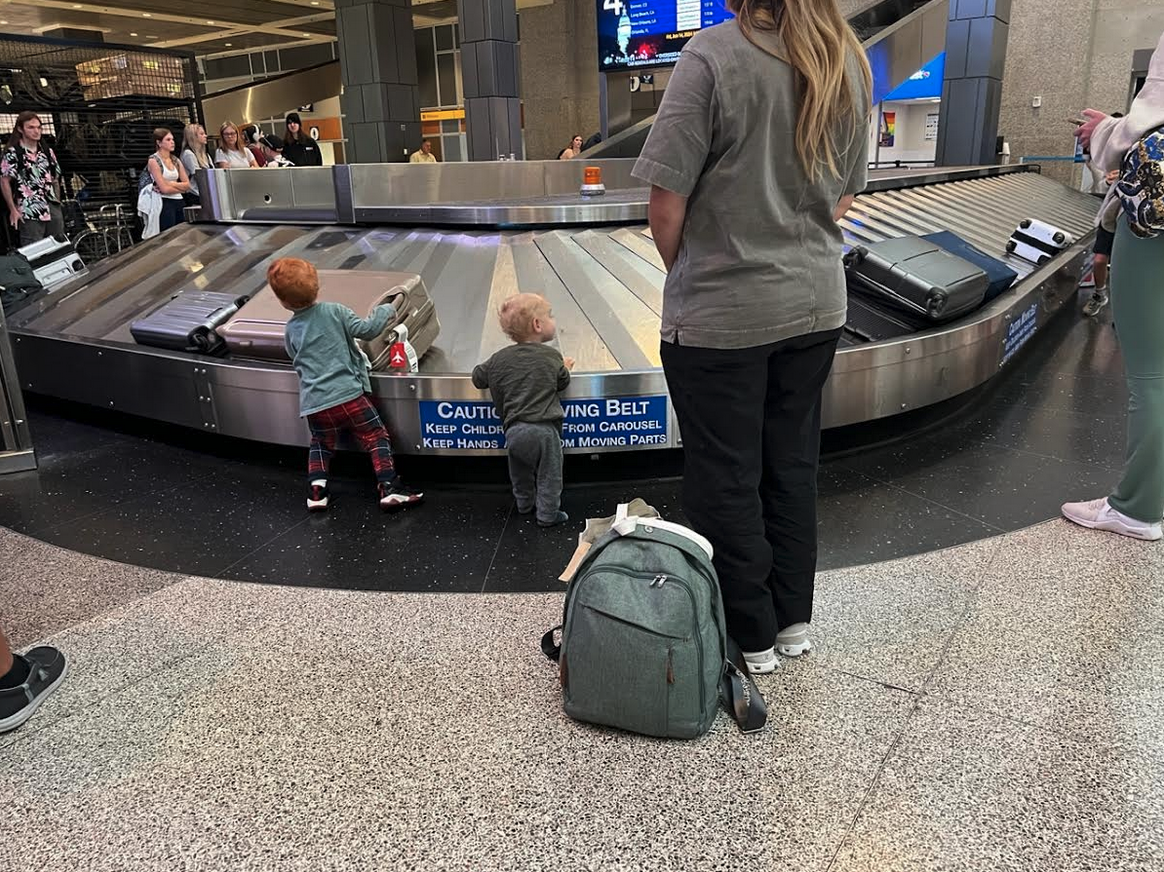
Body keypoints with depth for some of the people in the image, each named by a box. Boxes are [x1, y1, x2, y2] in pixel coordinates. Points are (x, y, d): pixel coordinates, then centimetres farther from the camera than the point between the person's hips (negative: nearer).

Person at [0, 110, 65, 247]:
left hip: (53, 210, 5)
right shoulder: (12, 153, -1)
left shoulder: (48, 152, 14)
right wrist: (13, 210, -7)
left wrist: (58, 204, 15)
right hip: (30, 214, -5)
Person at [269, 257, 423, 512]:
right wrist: (388, 309, 11)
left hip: (313, 403, 4)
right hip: (347, 393, -4)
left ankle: (316, 489, 9)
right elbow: (367, 329, -4)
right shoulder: (334, 311, -1)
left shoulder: (290, 331, 11)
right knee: (376, 437, 5)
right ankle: (390, 487, -7)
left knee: (321, 444, 25)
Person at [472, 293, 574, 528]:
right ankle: (548, 513, 18)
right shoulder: (551, 356, 0)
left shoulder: (500, 359, 9)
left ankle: (524, 502, 42)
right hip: (543, 428, -4)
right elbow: (562, 383, 13)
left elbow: (478, 378, 19)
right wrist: (565, 367, 33)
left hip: (513, 430, 5)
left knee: (520, 470, 28)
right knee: (548, 475, 10)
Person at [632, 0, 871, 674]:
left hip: (722, 314, -6)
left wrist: (685, 273, 2)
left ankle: (750, 638, 22)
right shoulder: (850, 62, 5)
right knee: (793, 465, 17)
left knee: (727, 479, 8)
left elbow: (666, 202, -16)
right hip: (816, 303, 6)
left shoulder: (713, 56, -16)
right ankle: (794, 620, 31)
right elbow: (844, 196, 12)